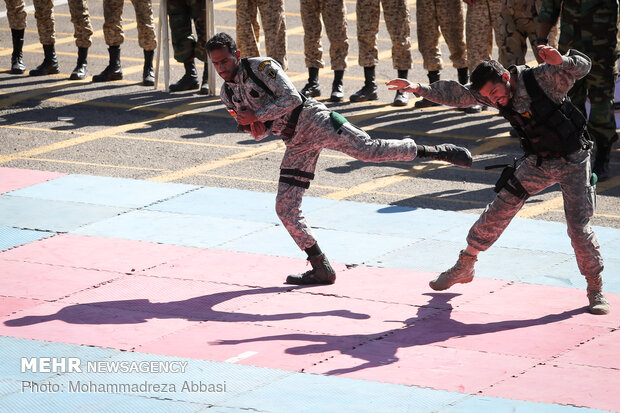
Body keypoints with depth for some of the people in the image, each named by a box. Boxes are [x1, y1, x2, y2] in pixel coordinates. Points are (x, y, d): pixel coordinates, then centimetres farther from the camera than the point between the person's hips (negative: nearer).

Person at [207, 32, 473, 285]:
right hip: (296, 144, 7)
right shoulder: (228, 94, 12)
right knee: (285, 210, 0)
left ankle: (437, 151, -15)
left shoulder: (261, 67, -8)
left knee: (368, 150, -25)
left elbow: (291, 98, -16)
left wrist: (257, 115, -19)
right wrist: (254, 128, -4)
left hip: (312, 120, -7)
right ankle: (321, 270, 8)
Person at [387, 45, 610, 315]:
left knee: (578, 227, -11)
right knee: (500, 209, 2)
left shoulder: (543, 78, -23)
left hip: (572, 161, -5)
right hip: (537, 161, 5)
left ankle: (596, 289, 4)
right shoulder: (493, 93, -6)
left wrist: (560, 61, -50)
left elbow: (582, 67, -29)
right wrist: (419, 89, -8)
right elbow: (456, 94, 0)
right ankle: (464, 266, 18)